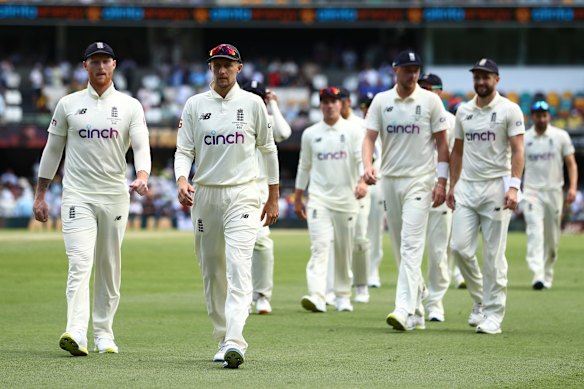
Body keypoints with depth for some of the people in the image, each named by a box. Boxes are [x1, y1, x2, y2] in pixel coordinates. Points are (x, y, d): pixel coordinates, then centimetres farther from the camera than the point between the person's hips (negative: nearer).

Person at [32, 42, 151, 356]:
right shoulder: (68, 105, 6)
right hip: (77, 196, -2)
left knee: (110, 268, 7)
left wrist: (142, 176, -26)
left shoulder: (130, 106, 5)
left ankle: (103, 333, 17)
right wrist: (40, 195, 7)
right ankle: (76, 333, -26)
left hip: (115, 197, 2)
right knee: (80, 263, -15)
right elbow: (52, 150, 10)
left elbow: (141, 146, -6)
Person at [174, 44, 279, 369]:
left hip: (242, 194, -3)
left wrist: (274, 197, 11)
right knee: (212, 271, 7)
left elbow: (268, 149, 11)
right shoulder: (195, 105, 7)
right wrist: (182, 180, -17)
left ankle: (234, 343, -28)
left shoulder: (253, 103, 4)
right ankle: (223, 339, 19)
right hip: (205, 194, 3)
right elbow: (184, 150, 4)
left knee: (239, 268, -16)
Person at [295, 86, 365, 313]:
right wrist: (297, 199, 15)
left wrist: (362, 182, -26)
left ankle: (343, 296, 22)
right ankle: (316, 296, -26)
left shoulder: (352, 131, 3)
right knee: (320, 246, -15)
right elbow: (304, 167, 15)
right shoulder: (310, 134, 8)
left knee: (344, 250, 7)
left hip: (346, 199, 0)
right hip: (319, 198, 0)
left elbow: (362, 160, -6)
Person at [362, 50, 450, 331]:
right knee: (400, 247, 9)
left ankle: (404, 310, -25)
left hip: (419, 180, -4)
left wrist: (441, 181, -6)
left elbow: (442, 142, 1)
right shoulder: (381, 101, 6)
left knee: (411, 244, -16)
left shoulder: (430, 101, 0)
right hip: (389, 180, 4)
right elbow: (370, 137, 2)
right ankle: (416, 313, 18)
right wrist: (368, 166, -18)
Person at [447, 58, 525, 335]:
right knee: (460, 247, -4)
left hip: (496, 187, -5)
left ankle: (493, 314, 2)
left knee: (494, 254, -4)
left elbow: (517, 151, -8)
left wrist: (513, 187, -19)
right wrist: (452, 185, 14)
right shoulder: (463, 111, 13)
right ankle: (480, 300, 16)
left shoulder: (509, 110, -2)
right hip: (466, 187, 5)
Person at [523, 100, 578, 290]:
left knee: (552, 237, 6)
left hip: (554, 191, 1)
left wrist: (572, 187, -10)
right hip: (532, 192, -1)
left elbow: (571, 163, 3)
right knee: (535, 232, -16)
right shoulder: (523, 139, 5)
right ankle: (537, 275, -27)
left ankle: (547, 277, 19)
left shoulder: (561, 136, 4)